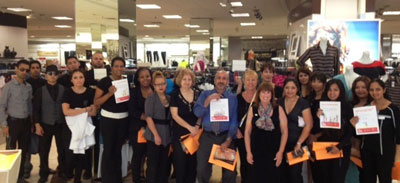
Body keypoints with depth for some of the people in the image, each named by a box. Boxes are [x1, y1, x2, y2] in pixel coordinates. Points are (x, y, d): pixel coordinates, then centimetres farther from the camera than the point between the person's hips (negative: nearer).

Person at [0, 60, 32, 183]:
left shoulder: (29, 87, 5)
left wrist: (31, 121, 10)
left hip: (26, 122, 5)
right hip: (13, 122, -5)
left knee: (23, 150, 11)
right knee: (11, 151, 2)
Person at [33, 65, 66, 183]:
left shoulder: (63, 89, 2)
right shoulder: (40, 91, 3)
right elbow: (36, 109, 1)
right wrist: (37, 124, -7)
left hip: (60, 124, 0)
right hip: (45, 125, 0)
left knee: (62, 150, 6)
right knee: (43, 151, 6)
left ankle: (62, 171, 23)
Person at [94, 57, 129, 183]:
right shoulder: (104, 82, -9)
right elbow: (96, 102, -11)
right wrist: (109, 93, -23)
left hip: (123, 119, 4)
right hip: (108, 119, -4)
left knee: (118, 149, 14)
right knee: (108, 150, -1)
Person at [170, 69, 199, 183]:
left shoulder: (197, 94, 6)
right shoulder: (175, 95, -4)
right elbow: (175, 116, -9)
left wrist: (197, 126, -7)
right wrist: (189, 127, -15)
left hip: (195, 133, 3)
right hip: (180, 134, -3)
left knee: (193, 162, 6)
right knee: (180, 162, 1)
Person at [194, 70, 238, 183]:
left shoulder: (233, 98, 3)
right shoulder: (205, 95, 4)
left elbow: (234, 121, -2)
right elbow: (197, 113, -6)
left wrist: (228, 140, -12)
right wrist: (208, 100, -20)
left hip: (225, 137, 0)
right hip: (207, 137, 0)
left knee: (229, 171, 8)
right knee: (202, 170, 8)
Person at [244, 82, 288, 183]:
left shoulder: (278, 109, 0)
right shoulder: (252, 110, 2)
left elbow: (284, 132, 0)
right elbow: (247, 132, 3)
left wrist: (280, 152, -6)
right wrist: (248, 152, -2)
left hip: (274, 153, 0)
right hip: (256, 153, 1)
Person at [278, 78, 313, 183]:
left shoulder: (303, 103, -3)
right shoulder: (279, 103, 6)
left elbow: (308, 125, -7)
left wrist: (299, 143, -12)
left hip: (296, 144, -3)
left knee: (295, 174, -4)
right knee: (282, 173, 5)